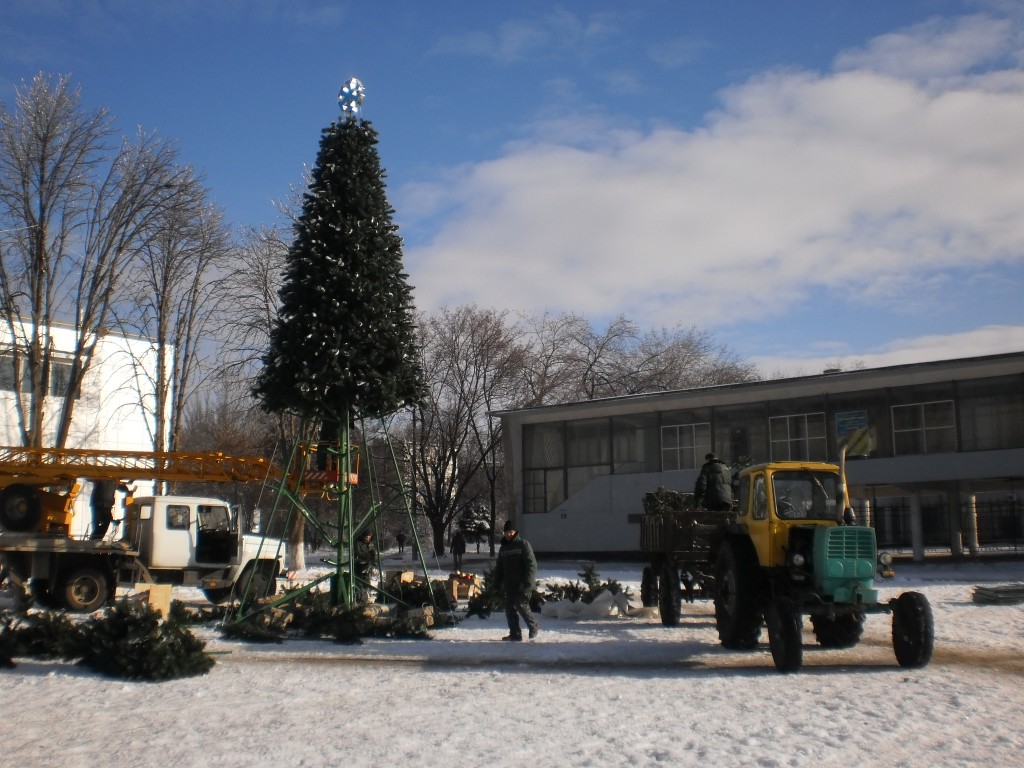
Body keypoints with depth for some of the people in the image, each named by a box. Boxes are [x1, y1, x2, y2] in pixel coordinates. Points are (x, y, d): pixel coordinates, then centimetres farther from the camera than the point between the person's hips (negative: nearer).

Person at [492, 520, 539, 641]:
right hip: (509, 585, 7)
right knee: (510, 609, 4)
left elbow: (531, 564, -11)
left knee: (522, 606, -11)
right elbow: (499, 567, 21)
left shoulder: (523, 544, -4)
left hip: (521, 585, -7)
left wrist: (528, 583, -18)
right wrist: (497, 583, 13)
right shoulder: (503, 548, 15)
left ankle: (534, 626, 10)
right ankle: (515, 633, 10)